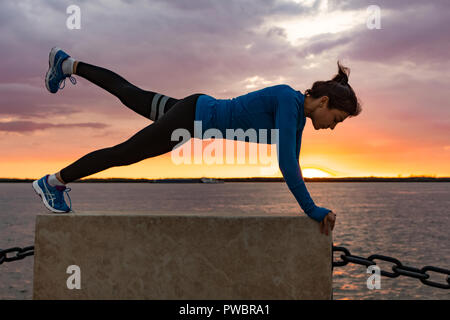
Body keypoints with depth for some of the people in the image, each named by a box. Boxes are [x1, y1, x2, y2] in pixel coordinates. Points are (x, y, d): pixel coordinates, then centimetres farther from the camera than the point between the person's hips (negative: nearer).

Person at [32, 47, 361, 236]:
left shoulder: (300, 112, 1)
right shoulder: (290, 101, -26)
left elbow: (292, 161, 10)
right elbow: (285, 162, -31)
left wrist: (307, 202, 9)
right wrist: (312, 210, -24)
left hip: (201, 113, 8)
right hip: (193, 119, -8)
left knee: (128, 93, 22)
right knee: (124, 153, 6)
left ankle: (68, 64, 40)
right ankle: (52, 181, 24)